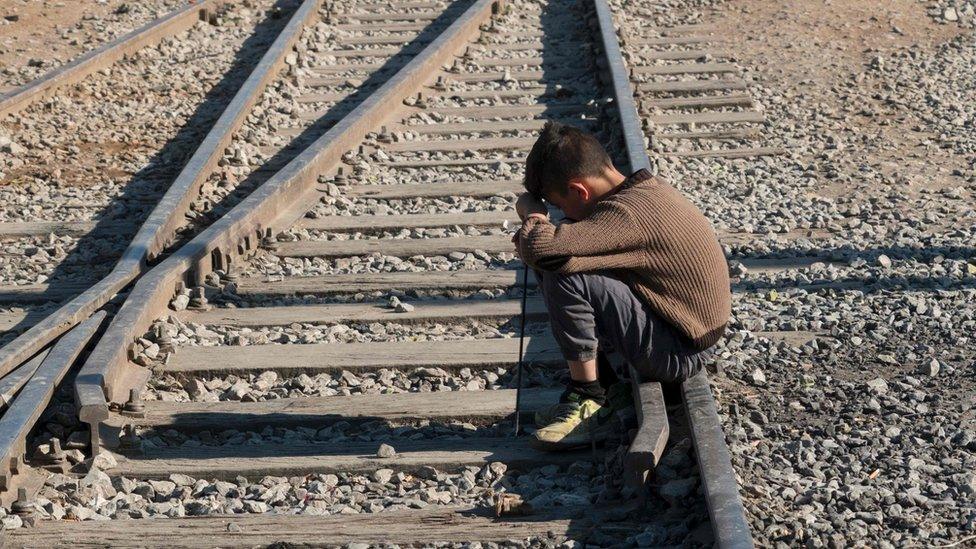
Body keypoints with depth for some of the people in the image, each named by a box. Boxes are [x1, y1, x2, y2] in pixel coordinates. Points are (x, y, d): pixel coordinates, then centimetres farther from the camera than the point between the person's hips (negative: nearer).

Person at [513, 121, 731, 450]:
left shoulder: (627, 214, -26)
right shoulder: (645, 186, 2)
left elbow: (539, 247, -36)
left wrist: (532, 213, -13)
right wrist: (540, 226, -2)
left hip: (678, 354, -10)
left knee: (562, 276, -23)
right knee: (566, 259, 9)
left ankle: (589, 398, -8)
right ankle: (600, 382, 13)